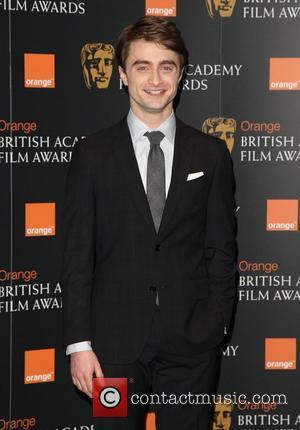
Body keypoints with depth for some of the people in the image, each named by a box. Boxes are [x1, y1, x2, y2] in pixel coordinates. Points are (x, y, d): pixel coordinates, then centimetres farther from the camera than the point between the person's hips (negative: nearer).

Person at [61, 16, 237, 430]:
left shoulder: (210, 153, 4)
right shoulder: (91, 154, 1)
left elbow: (222, 248, 5)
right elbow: (77, 255, -1)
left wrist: (217, 328, -2)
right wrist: (79, 343, -5)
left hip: (192, 341, 1)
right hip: (116, 340, 0)